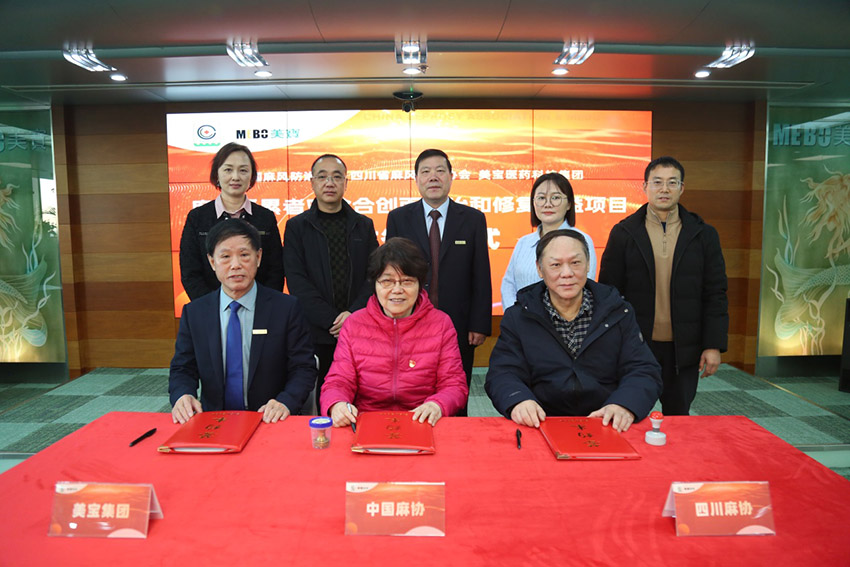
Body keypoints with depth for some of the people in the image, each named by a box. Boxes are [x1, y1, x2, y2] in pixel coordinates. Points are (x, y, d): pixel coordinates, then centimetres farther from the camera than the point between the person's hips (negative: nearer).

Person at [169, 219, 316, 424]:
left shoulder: (287, 308, -1)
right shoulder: (193, 313, 7)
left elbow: (303, 368, -2)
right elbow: (182, 370, 9)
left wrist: (285, 402, -21)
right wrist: (182, 395, -13)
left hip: (268, 421, -1)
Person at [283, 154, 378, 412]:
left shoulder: (364, 225, 12)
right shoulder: (296, 226, 6)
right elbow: (297, 281, -3)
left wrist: (354, 313, -10)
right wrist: (332, 319, -12)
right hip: (316, 333, -1)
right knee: (320, 403, 2)